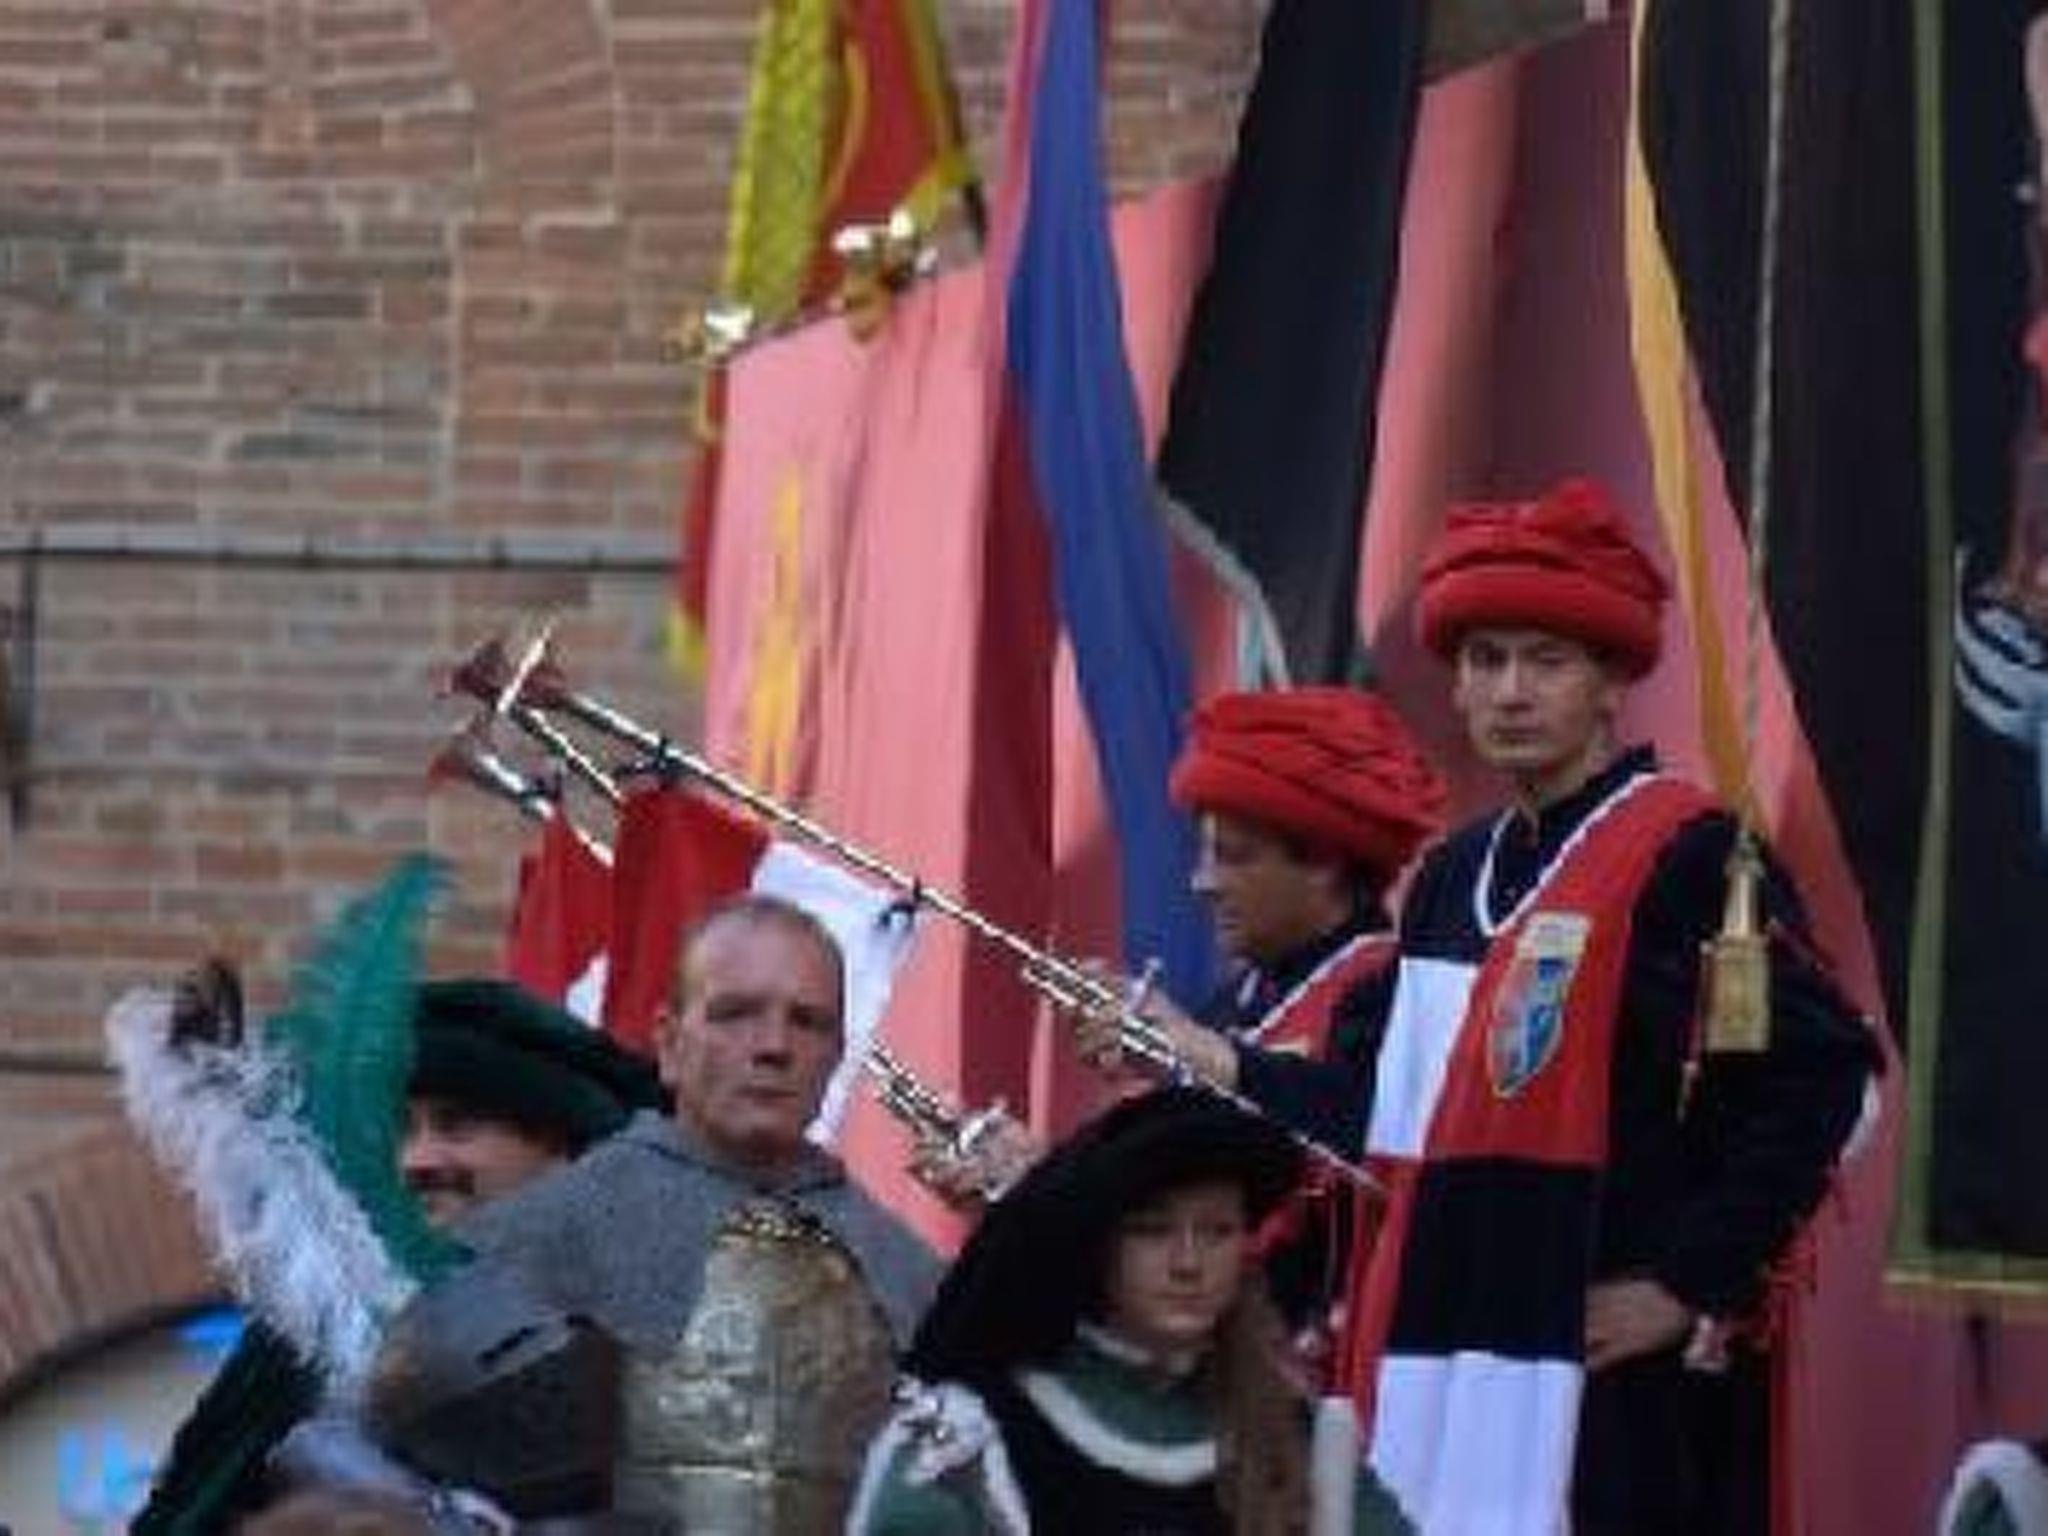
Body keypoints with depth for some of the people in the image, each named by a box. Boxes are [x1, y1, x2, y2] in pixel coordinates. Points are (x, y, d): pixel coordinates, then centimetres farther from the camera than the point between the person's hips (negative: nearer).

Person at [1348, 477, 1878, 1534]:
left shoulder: (1688, 856, -8)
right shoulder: (1450, 881, 17)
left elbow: (1822, 1074, -17)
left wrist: (1692, 1281, -17)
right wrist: (1378, 1311, 15)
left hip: (1615, 1386, -8)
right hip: (1447, 1375, 8)